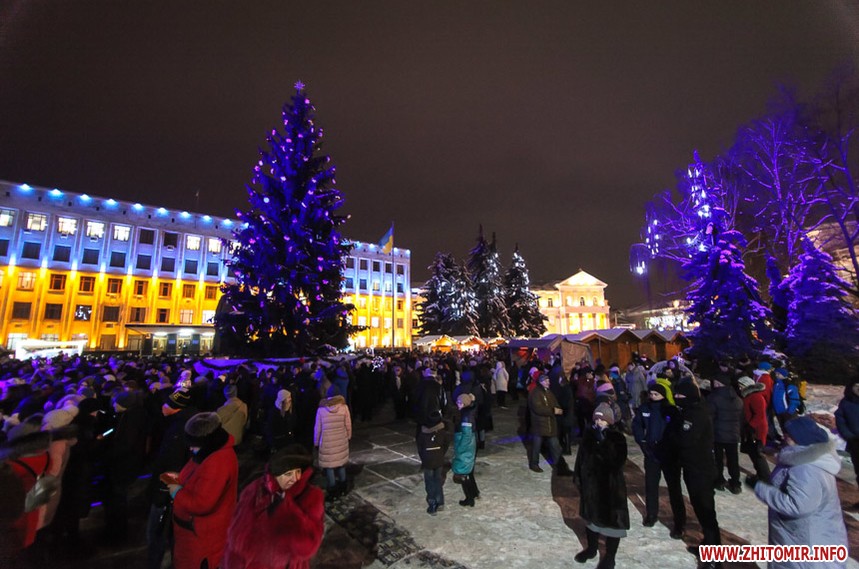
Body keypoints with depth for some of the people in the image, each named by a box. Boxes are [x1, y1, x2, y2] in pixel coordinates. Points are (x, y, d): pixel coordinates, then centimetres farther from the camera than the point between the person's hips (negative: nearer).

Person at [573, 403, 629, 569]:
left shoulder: (617, 437, -15)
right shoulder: (589, 434, -1)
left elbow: (617, 461, -29)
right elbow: (581, 456, 7)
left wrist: (603, 441, -33)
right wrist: (578, 476, 8)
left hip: (611, 485, -5)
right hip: (590, 483, 5)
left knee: (611, 519, 7)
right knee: (591, 515, 20)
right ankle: (592, 548, 41)